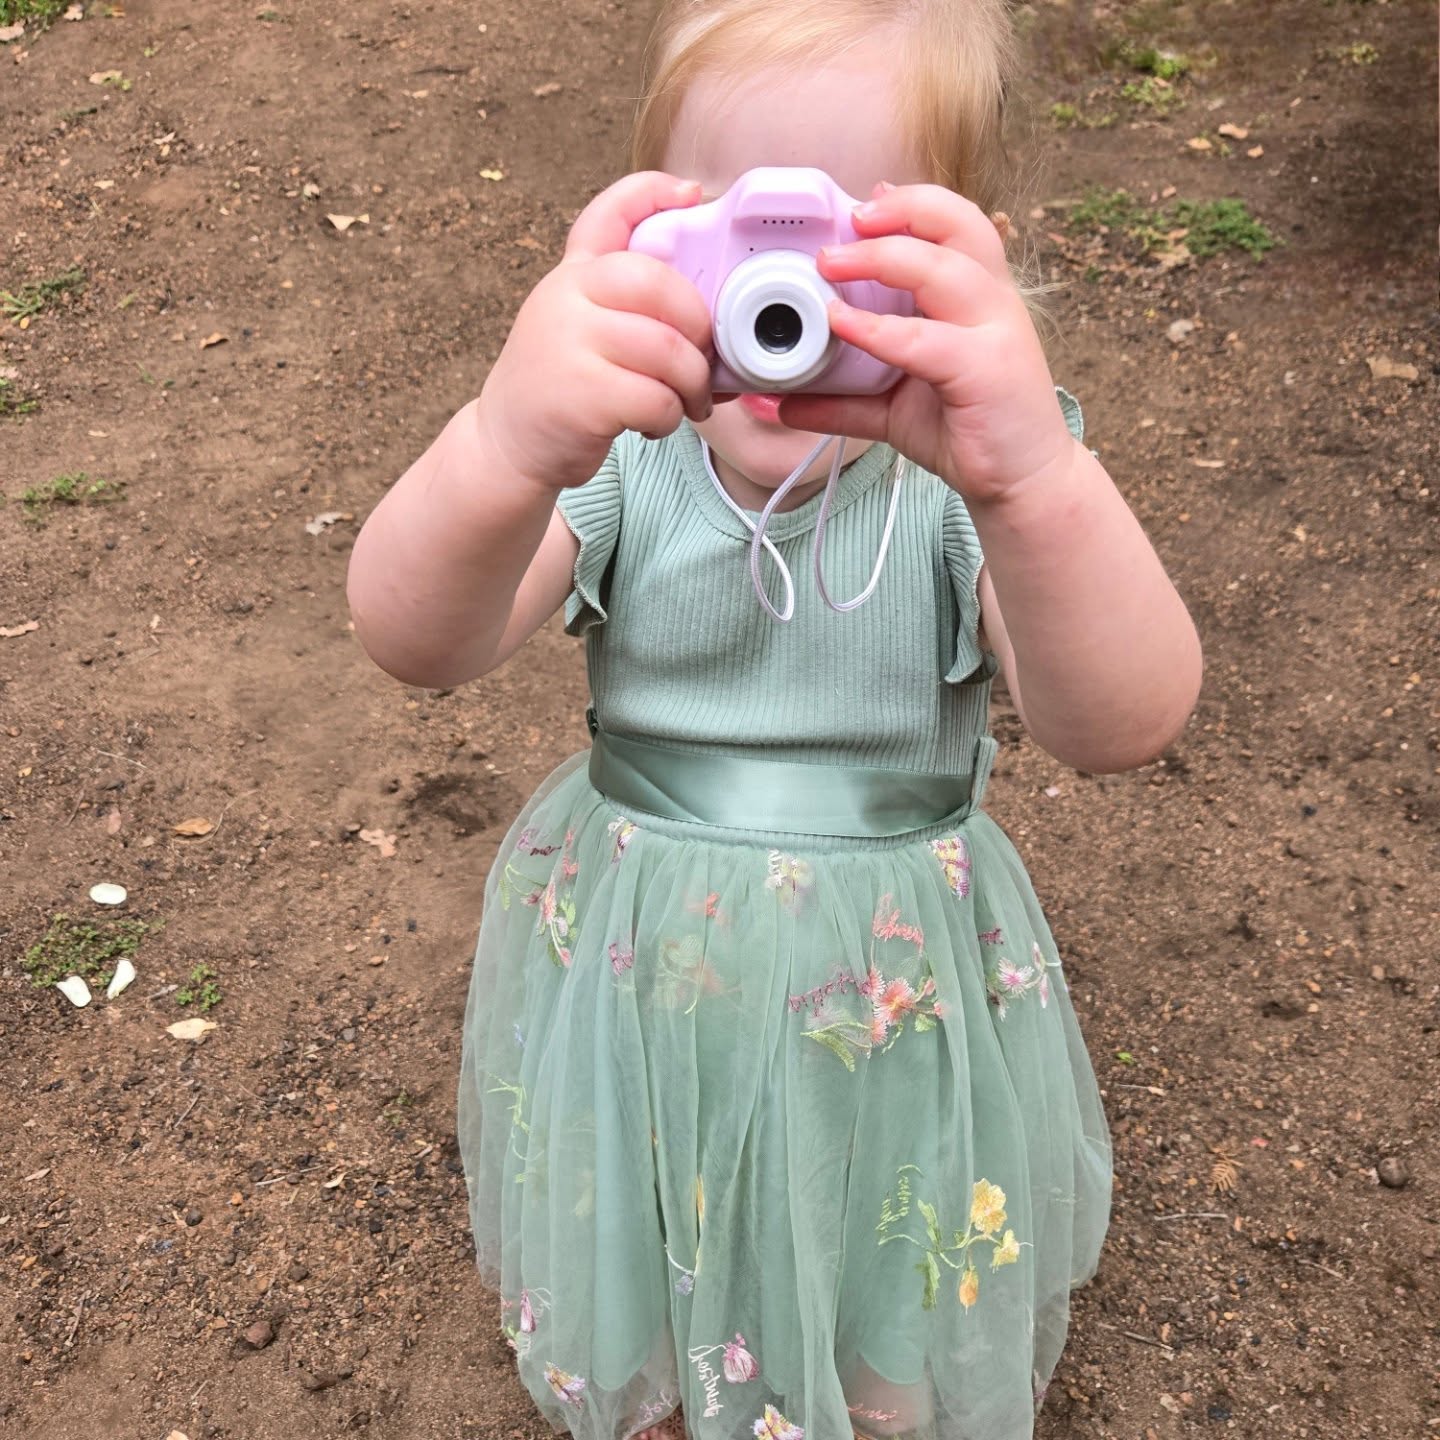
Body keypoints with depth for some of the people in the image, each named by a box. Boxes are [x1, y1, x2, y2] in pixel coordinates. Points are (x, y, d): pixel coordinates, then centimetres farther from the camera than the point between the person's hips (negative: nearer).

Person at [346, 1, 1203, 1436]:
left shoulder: (967, 463, -21)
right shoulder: (616, 441, -19)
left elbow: (1124, 724, -37)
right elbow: (413, 642, -34)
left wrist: (1037, 477, -57)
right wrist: (505, 453, -56)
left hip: (895, 989, 0)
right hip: (636, 970, 1)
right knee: (637, 1299, 28)